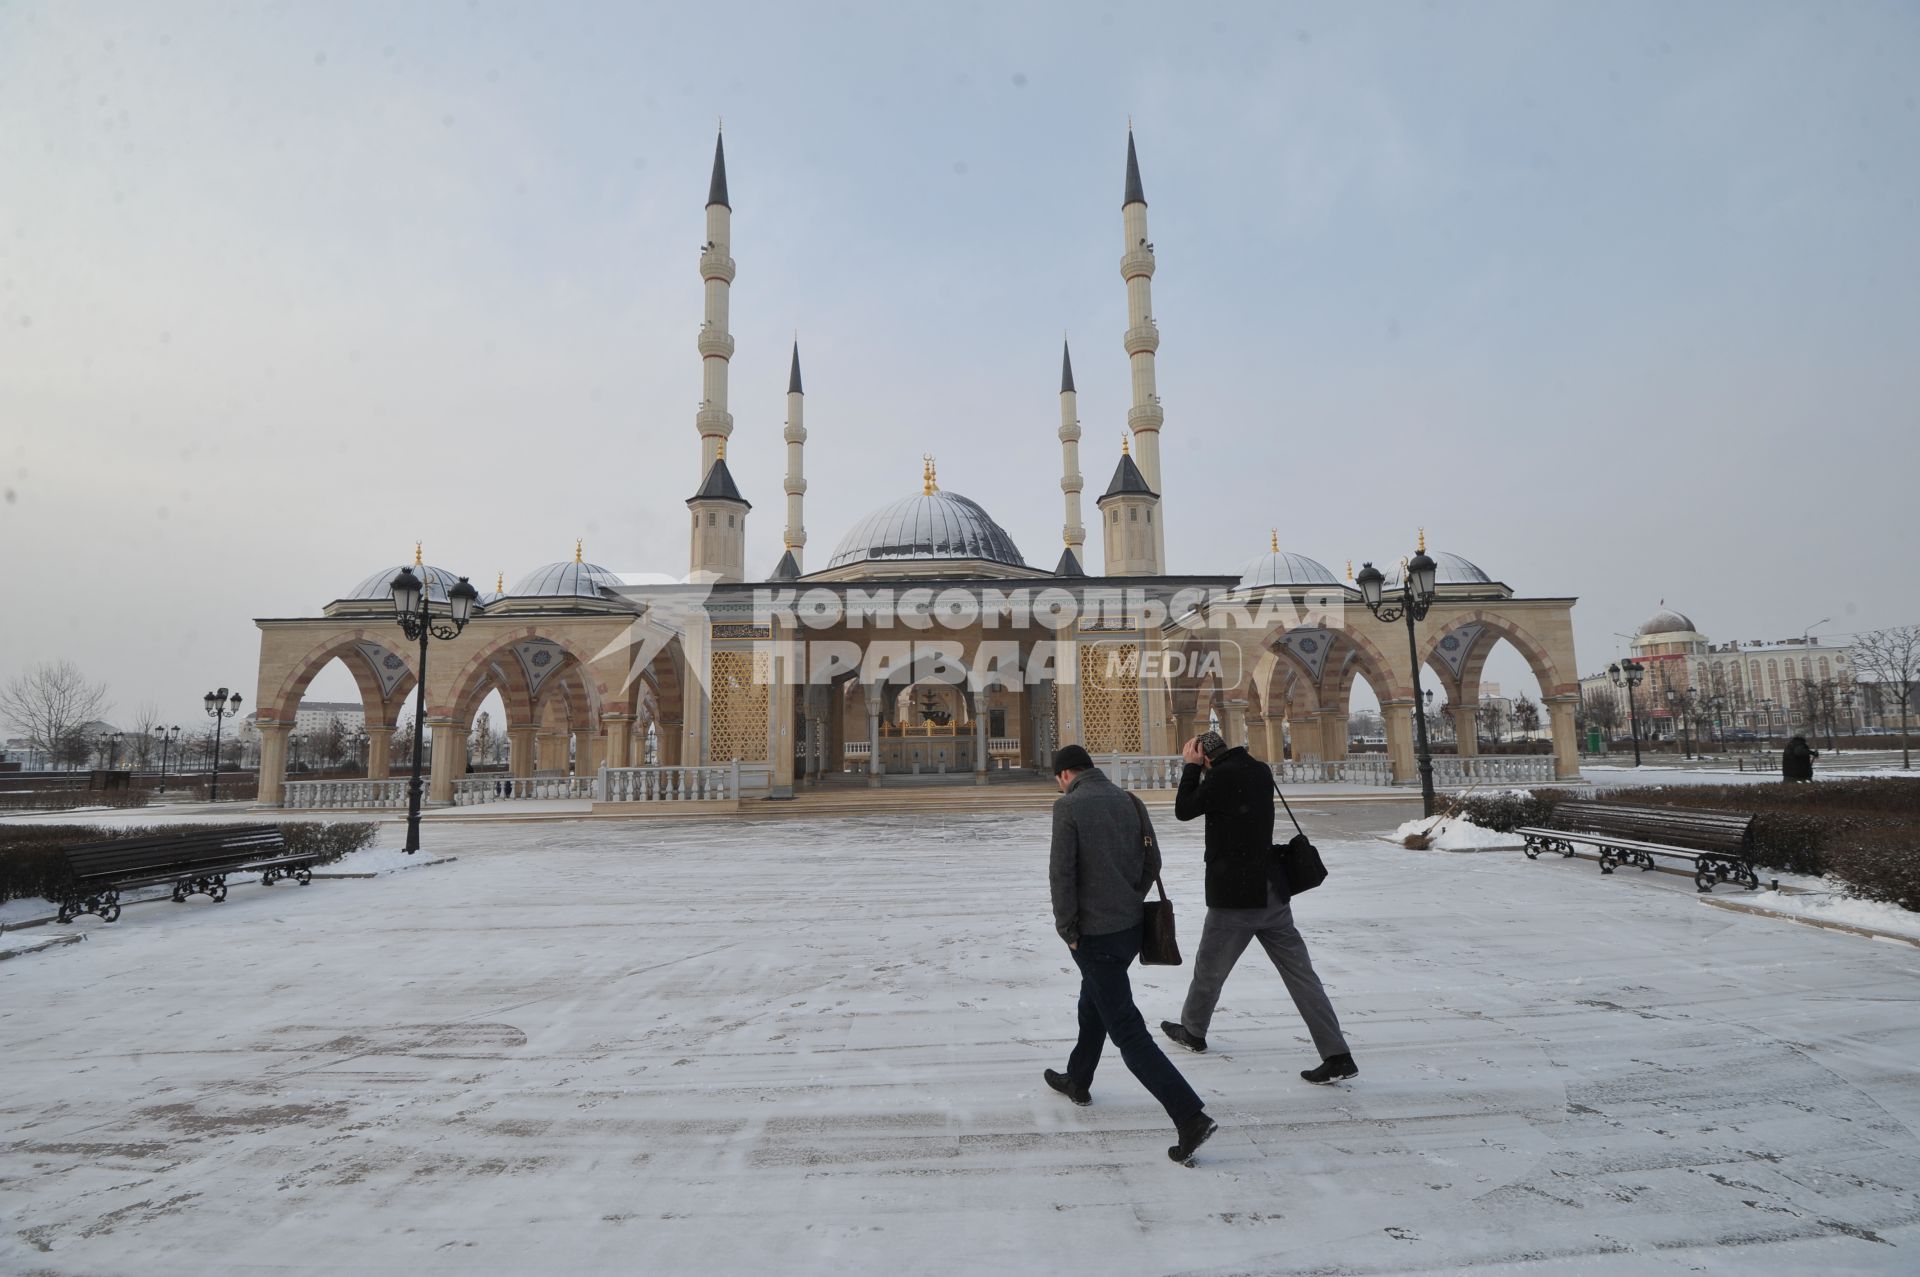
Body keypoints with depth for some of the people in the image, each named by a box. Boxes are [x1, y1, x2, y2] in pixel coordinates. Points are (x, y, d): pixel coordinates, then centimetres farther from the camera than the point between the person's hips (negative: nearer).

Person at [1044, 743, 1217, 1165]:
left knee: (1127, 1031, -2)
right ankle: (1077, 1080, 45)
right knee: (1093, 1004, 28)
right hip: (1131, 925, 8)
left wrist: (1067, 929, -8)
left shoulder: (1068, 806, -13)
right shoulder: (1129, 801, 5)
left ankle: (1191, 1116, -8)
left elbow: (1062, 873, -17)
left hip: (1095, 933, -7)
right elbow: (1152, 861, 7)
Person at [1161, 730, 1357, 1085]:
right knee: (1300, 973, 6)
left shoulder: (1222, 776, -16)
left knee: (1209, 969, 14)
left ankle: (1192, 1031, 33)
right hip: (1271, 892, 7)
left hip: (1235, 896, -7)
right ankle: (1337, 1055, 2)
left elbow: (1184, 810, -5)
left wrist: (1191, 766, 0)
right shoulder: (1260, 771, 8)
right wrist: (1202, 770, 12)